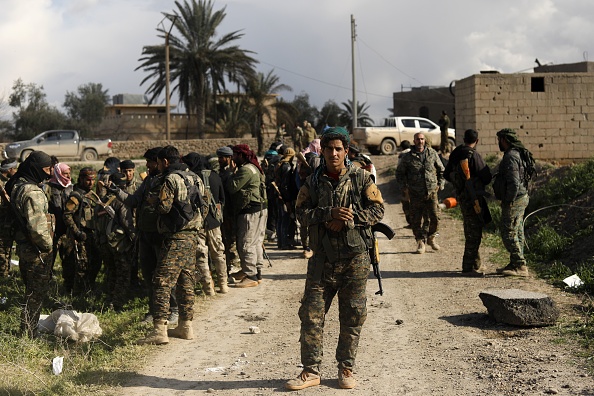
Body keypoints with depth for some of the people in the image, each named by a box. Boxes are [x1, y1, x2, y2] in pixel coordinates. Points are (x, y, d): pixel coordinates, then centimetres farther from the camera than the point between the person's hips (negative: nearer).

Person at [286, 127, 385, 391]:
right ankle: (311, 371, 8)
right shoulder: (313, 182, 5)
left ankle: (346, 369, 18)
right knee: (311, 314, -1)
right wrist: (330, 213, -19)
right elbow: (302, 213, -3)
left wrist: (348, 220, -15)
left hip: (355, 258, -1)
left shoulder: (361, 179, 1)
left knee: (352, 316, 5)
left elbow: (378, 209, -3)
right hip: (323, 258, 1)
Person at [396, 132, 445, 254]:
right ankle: (420, 241, 13)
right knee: (415, 219, -1)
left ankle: (431, 238, 20)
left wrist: (440, 184, 9)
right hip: (416, 194, -1)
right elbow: (399, 173, 13)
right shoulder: (408, 157, 2)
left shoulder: (432, 153, 6)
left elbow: (441, 170, 16)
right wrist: (405, 185, 4)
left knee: (435, 217, -2)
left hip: (431, 191, 1)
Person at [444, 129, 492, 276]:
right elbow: (486, 178, -13)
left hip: (461, 196, 8)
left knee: (470, 231, 18)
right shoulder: (474, 155, -17)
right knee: (474, 232, -3)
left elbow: (447, 175, 16)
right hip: (473, 197, -8)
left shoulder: (455, 154, 6)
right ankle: (469, 267, -2)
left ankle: (476, 264, 28)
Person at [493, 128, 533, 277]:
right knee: (517, 233, 14)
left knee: (509, 234, -7)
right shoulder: (519, 154, 14)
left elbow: (514, 183, -25)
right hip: (522, 198, 10)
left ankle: (520, 267, -6)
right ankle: (515, 264, 22)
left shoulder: (511, 157, -19)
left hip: (514, 200, -10)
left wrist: (509, 201, -18)